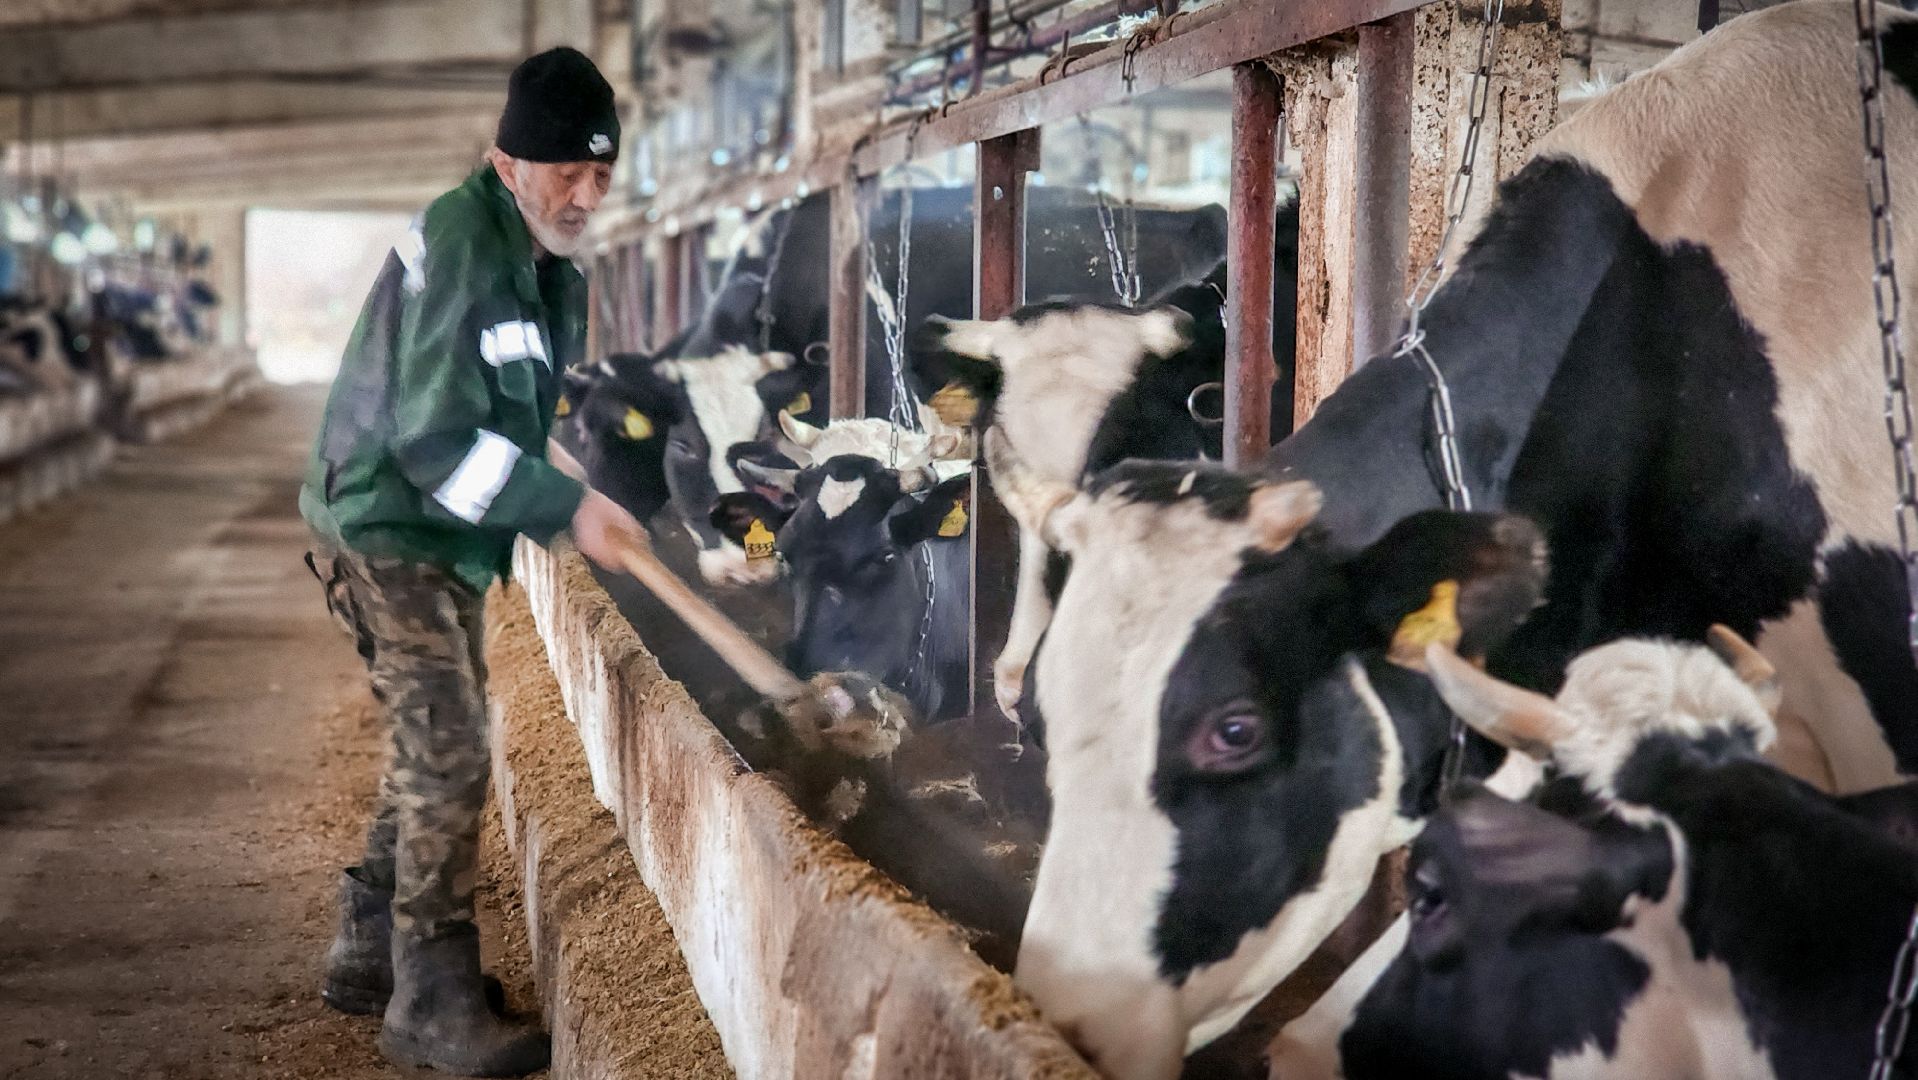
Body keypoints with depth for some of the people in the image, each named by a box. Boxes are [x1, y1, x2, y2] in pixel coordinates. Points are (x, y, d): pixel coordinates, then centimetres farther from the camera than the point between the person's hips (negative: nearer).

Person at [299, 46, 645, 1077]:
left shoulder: (547, 267, 9)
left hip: (444, 538, 10)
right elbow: (439, 438, -27)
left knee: (433, 747, 16)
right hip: (387, 532, -10)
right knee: (451, 758, -11)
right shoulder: (460, 247, -22)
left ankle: (370, 952, 30)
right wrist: (565, 506, -27)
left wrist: (565, 477, -1)